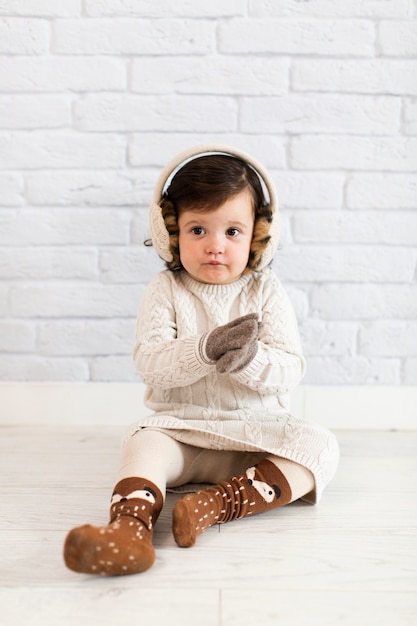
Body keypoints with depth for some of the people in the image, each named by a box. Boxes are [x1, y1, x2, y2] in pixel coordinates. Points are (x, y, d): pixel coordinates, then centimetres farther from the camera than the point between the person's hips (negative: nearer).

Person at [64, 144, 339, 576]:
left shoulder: (266, 291, 0)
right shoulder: (166, 291, -1)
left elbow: (291, 369, -7)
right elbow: (148, 362, -14)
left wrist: (251, 359, -31)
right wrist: (205, 349, -33)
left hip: (256, 431, 1)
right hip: (180, 427, -1)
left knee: (320, 445, -21)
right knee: (144, 441, -29)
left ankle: (222, 501, -35)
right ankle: (132, 525, -50)